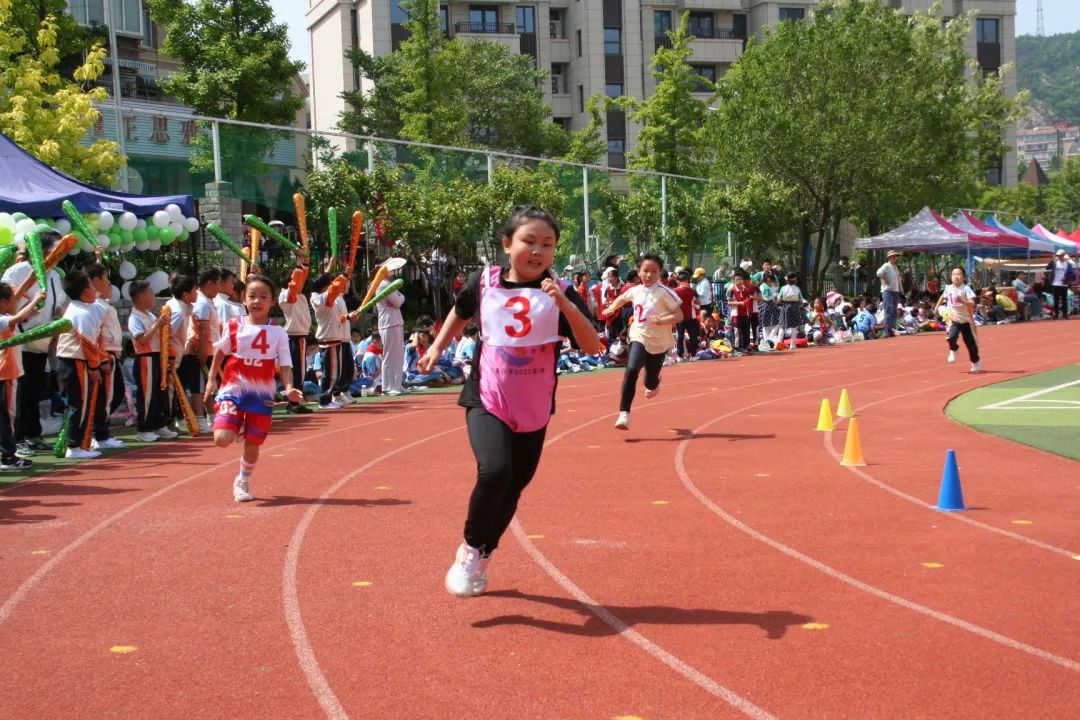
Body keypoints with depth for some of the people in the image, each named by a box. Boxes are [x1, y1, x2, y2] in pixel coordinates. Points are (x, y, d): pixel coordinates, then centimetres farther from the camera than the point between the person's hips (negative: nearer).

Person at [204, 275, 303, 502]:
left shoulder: (278, 333, -4)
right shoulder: (234, 326, -2)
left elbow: (285, 365, -7)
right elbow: (220, 353, 13)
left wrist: (289, 388, -24)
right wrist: (211, 380, 13)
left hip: (262, 395, 0)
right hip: (233, 389, 0)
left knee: (252, 444, 4)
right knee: (222, 438, -16)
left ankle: (243, 482, 31)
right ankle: (237, 426, 21)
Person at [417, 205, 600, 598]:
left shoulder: (561, 293, -8)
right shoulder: (484, 281, -5)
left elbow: (592, 347, -19)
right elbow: (460, 312, 18)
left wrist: (566, 305, -30)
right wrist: (437, 347, 13)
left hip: (533, 409, 2)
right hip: (487, 400, -2)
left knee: (514, 488, 12)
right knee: (494, 472, -24)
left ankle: (482, 557, 36)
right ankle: (469, 547, 1)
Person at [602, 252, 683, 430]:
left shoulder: (664, 292, -14)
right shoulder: (635, 291, 0)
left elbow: (679, 316, -16)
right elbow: (622, 298, 24)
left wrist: (661, 320, -30)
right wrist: (612, 307, 7)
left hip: (659, 342, -2)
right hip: (639, 337, 2)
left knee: (651, 379, 13)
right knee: (631, 370, -23)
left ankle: (652, 385, 54)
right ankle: (624, 413, -22)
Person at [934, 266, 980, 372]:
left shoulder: (966, 289, -14)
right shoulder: (948, 288, -1)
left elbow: (972, 303, -26)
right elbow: (943, 297, 24)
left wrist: (962, 301, -39)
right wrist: (937, 306, 18)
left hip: (966, 320, -2)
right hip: (954, 319, 2)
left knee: (970, 342, 5)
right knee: (951, 337, -23)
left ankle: (975, 363, 26)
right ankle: (953, 350, 12)